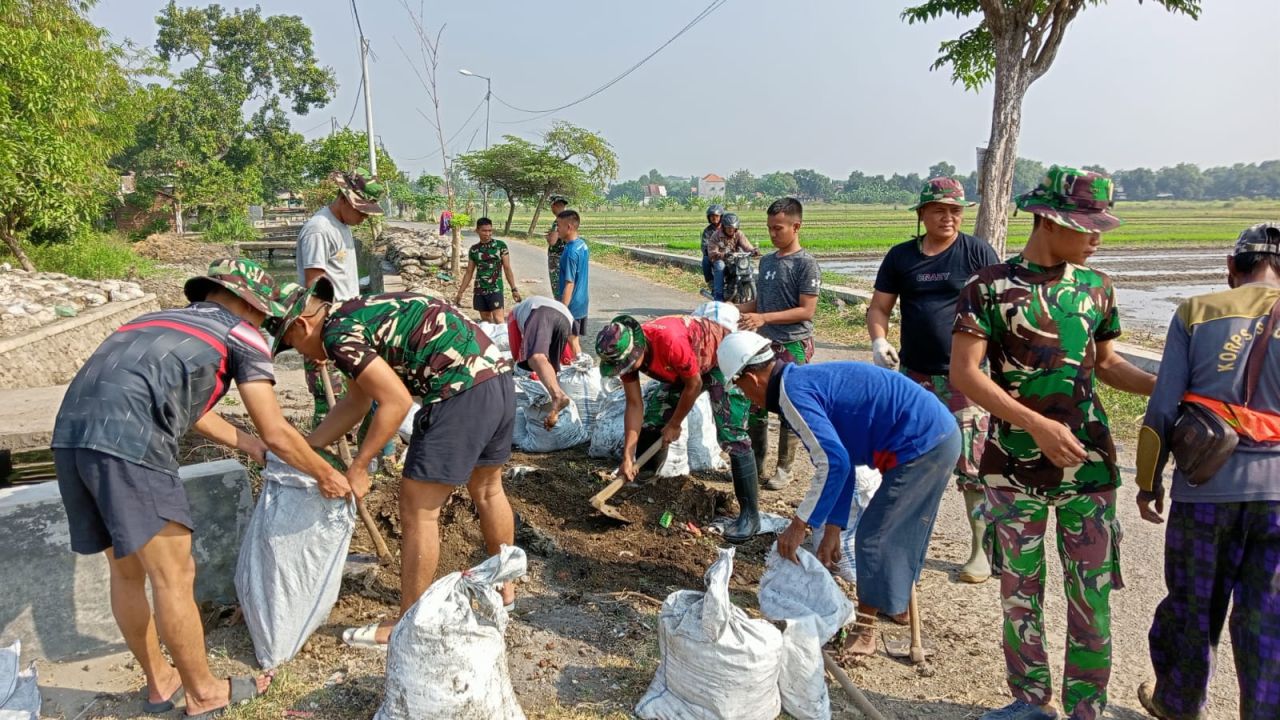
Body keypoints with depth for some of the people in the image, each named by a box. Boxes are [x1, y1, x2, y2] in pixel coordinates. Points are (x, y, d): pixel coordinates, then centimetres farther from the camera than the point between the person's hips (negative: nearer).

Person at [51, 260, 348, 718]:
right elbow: (276, 433, 7)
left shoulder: (162, 321, 32)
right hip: (129, 446, -9)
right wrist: (327, 476, 22)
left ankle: (160, 683, 37)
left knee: (127, 573, 20)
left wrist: (243, 443, 55)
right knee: (174, 578, 6)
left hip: (71, 436, 9)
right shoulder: (240, 336, 10)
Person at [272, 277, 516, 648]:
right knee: (487, 489, 26)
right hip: (499, 375, 10)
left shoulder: (337, 333, -7)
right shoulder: (362, 315, 22)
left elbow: (397, 402, -14)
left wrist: (357, 468, -6)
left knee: (418, 510, 2)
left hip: (463, 391, -10)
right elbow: (356, 402, 29)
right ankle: (504, 585, 44)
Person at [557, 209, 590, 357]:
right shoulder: (583, 244, 5)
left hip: (572, 306, -9)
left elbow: (569, 284, -22)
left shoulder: (570, 252, -22)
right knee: (575, 339, 17)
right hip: (583, 302, 9)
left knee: (572, 341, 2)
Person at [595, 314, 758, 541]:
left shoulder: (670, 342, -41)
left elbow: (694, 385, -25)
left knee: (731, 436, -18)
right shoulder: (626, 354, -19)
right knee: (651, 426, 3)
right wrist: (627, 458, -17)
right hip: (682, 370, 7)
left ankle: (750, 515, -12)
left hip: (723, 360, -7)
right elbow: (634, 405, -14)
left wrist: (674, 425, -12)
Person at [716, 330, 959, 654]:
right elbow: (840, 460, 18)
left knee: (873, 537, 1)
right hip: (941, 434, 10)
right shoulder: (809, 379, 15)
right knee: (902, 530, 26)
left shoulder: (792, 391, -16)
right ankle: (899, 601, 45)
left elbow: (833, 462, -26)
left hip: (921, 446, -10)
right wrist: (832, 529, 18)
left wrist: (799, 525, -18)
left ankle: (863, 632, 15)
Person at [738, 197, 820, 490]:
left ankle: (784, 468, 15)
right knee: (755, 405, 11)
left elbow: (806, 311, -17)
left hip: (793, 347, -6)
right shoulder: (766, 261, 9)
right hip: (764, 344, 7)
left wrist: (764, 318, -24)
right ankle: (756, 460, 26)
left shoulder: (806, 263, -12)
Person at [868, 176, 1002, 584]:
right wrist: (878, 341, -9)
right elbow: (879, 307, 10)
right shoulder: (901, 256, 7)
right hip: (915, 375, 4)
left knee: (973, 468, -4)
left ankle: (983, 550, 10)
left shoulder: (977, 252, -2)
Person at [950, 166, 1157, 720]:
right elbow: (964, 373, -14)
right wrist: (1038, 425, -21)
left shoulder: (1096, 288, 5)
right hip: (1015, 465, -3)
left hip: (1089, 464, 3)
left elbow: (1104, 364, 16)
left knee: (1092, 595, 7)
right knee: (1020, 590, 10)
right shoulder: (989, 287, -9)